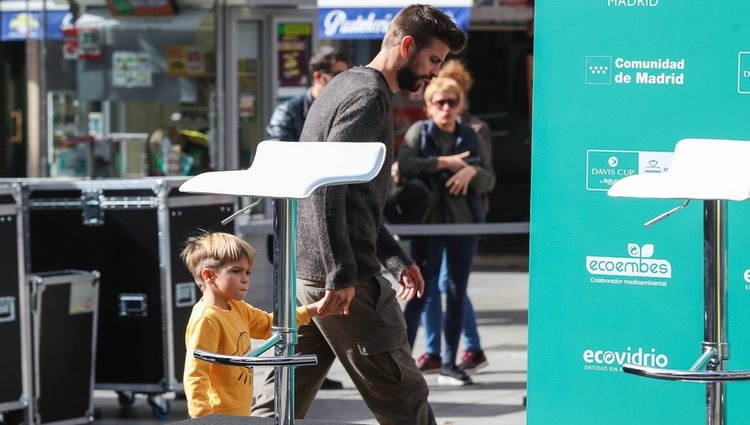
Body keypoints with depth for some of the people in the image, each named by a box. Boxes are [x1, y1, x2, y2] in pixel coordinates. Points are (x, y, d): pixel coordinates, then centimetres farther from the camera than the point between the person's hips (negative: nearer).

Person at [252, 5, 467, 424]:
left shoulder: (346, 86, 21)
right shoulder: (370, 96, -12)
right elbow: (327, 186, -23)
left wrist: (396, 258, 26)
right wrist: (342, 274, -26)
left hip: (304, 272, 10)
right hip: (344, 278, -10)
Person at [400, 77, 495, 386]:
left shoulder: (470, 137, 11)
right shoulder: (419, 132, 2)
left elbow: (490, 179, 7)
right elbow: (403, 165, -15)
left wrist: (472, 171, -14)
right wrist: (443, 163, -15)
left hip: (463, 222, 4)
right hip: (428, 221, -4)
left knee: (457, 294, 7)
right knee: (420, 291, -6)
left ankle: (449, 365, 14)